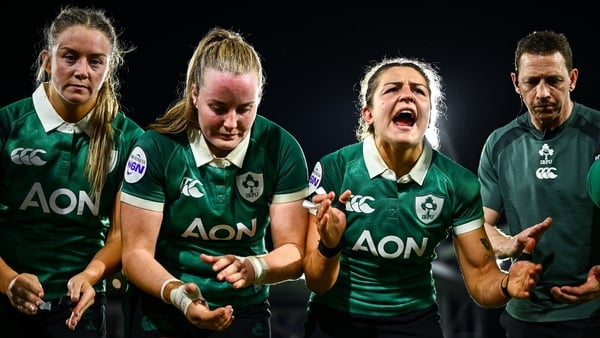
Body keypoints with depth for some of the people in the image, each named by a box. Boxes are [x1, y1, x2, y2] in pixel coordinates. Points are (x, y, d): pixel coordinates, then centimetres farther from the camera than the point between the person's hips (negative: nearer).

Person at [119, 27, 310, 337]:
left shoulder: (281, 149, -13)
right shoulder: (156, 149, -17)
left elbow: (294, 253, -12)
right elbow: (136, 253, -15)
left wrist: (252, 267, -33)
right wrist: (177, 294, -34)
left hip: (245, 313, 2)